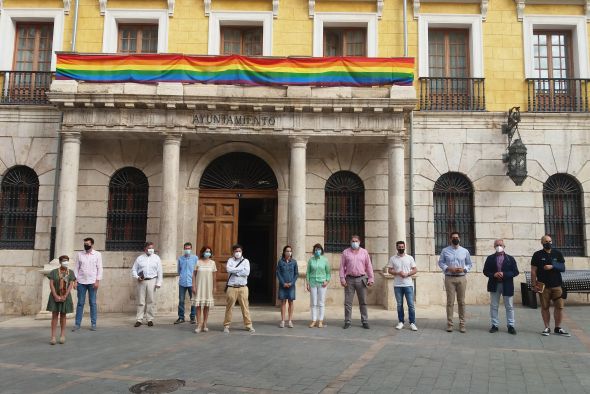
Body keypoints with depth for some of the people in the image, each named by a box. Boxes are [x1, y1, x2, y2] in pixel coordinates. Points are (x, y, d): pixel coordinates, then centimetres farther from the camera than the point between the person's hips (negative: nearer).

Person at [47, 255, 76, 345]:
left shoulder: (71, 272, 0)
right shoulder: (54, 272, -2)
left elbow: (71, 285, -4)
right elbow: (51, 284, -7)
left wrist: (65, 296, -13)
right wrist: (56, 296, -15)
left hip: (65, 297, 1)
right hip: (55, 296, -1)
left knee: (63, 315, 9)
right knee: (54, 315, -1)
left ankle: (62, 335, 17)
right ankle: (53, 336, -1)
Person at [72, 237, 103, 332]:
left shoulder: (97, 254, 2)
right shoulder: (80, 254, 7)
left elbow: (99, 268, -1)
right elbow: (76, 268, 7)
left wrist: (97, 281, -8)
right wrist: (75, 281, -1)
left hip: (92, 282, -1)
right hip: (81, 282, 2)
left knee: (93, 303, 3)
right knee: (80, 303, 4)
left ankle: (93, 324, 9)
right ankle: (77, 324, 10)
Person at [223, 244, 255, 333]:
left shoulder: (245, 261, 7)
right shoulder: (230, 260, 8)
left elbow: (247, 272, -10)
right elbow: (229, 269, -12)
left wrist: (234, 271, -7)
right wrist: (241, 269, -10)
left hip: (243, 287, 0)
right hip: (232, 287, 0)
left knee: (245, 307, 2)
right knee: (229, 307, 3)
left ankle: (248, 325, 8)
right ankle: (226, 325, 13)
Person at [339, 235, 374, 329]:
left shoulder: (364, 252, 8)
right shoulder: (345, 252, 6)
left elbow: (369, 266, 7)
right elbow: (342, 266, 4)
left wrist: (371, 278, 0)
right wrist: (342, 278, -5)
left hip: (361, 279, 0)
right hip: (349, 279, 0)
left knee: (363, 302, 5)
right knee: (348, 302, 1)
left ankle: (365, 322, 13)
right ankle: (347, 322, 8)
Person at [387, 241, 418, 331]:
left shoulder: (410, 258, 4)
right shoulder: (393, 258, 5)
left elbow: (415, 269, 3)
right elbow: (389, 270, 3)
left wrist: (407, 274, -13)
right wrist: (398, 273, -14)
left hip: (408, 284, -1)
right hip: (397, 285, 1)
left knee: (411, 304, -3)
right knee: (399, 304, 8)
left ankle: (412, 323, 2)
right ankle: (401, 322, 18)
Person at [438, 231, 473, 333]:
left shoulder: (465, 251, 9)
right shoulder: (445, 251, 5)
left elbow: (469, 264, 13)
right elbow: (440, 262, 5)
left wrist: (464, 269, -6)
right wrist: (448, 268, -12)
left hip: (461, 278, 1)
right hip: (449, 278, -1)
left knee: (461, 302, 3)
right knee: (450, 301, -1)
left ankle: (462, 324, 10)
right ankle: (449, 324, 4)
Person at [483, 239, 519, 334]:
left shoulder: (510, 258, 3)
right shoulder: (490, 258, 5)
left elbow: (515, 272, -3)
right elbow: (485, 271, 3)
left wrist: (504, 274, -17)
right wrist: (494, 274, -16)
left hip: (507, 285, -1)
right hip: (494, 285, 1)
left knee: (509, 306, 4)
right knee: (493, 306, 5)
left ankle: (511, 326, 12)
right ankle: (494, 325, 13)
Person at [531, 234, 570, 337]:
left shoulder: (558, 253, 9)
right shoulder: (537, 255, 2)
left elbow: (563, 268, 7)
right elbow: (533, 271, 0)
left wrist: (552, 266, -11)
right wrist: (534, 284, -6)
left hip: (557, 285, 2)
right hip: (543, 286, -2)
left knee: (559, 306, 0)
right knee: (545, 307, 2)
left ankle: (558, 328, 12)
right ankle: (547, 328, 12)